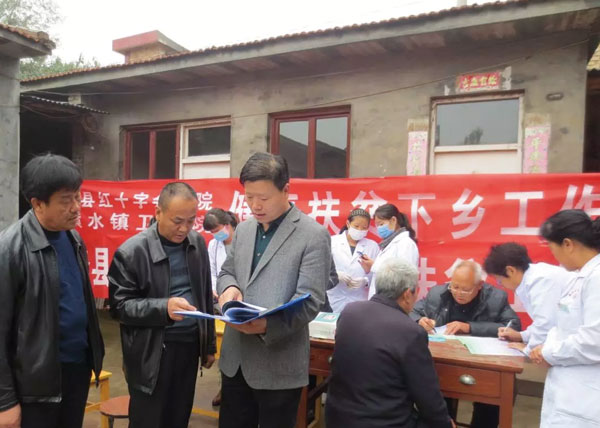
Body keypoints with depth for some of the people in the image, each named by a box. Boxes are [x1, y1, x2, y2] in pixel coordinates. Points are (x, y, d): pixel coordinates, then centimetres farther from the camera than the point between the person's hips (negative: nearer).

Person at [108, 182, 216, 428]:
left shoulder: (198, 243, 3)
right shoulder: (132, 251, -13)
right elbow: (119, 306, -11)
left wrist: (209, 345, 14)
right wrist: (164, 307, -27)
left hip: (190, 345, 5)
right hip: (151, 353, -4)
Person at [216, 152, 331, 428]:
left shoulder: (314, 235, -13)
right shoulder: (243, 229, 8)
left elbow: (310, 301, -17)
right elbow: (227, 271, 17)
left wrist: (268, 325, -32)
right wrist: (228, 287, -8)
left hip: (279, 364, -6)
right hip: (235, 358, 6)